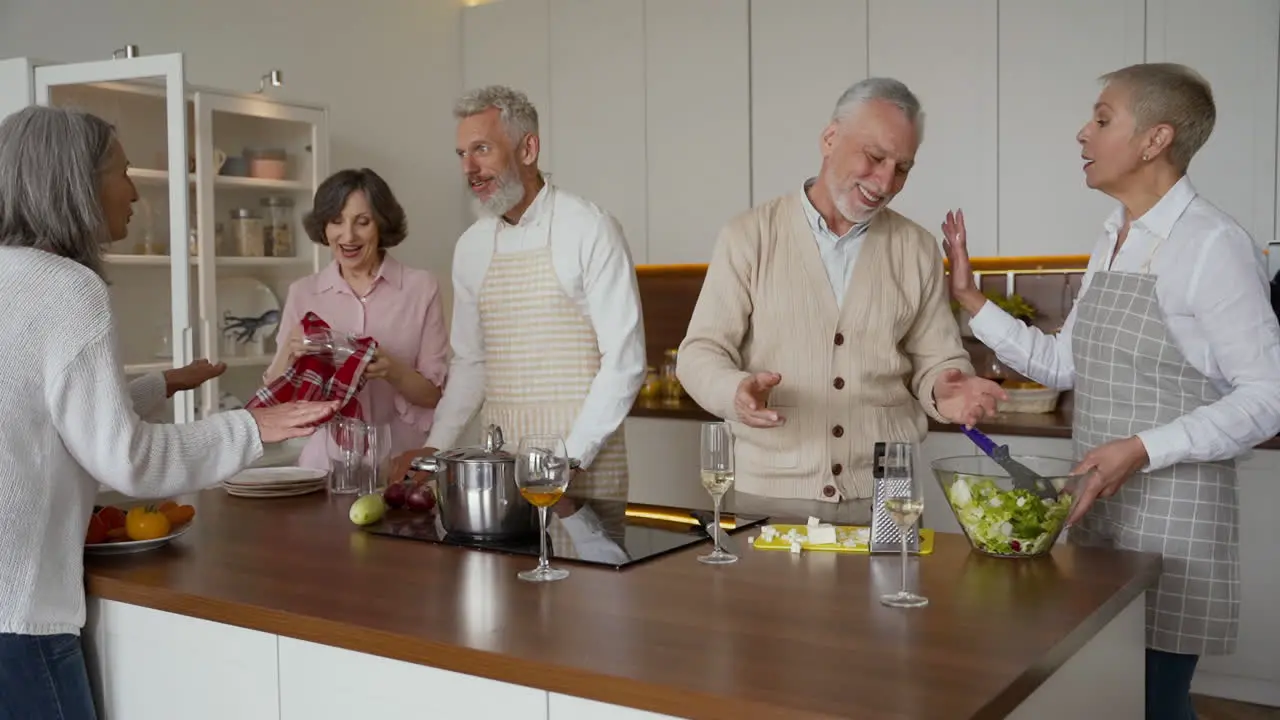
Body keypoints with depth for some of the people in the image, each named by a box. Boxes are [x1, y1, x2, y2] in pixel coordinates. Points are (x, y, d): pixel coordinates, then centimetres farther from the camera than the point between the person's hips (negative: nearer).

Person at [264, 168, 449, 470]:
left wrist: (392, 371, -15)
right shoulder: (302, 293, 8)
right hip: (325, 461, 2)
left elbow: (434, 394, 3)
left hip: (399, 459, -1)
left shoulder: (421, 287, 1)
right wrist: (290, 352, -10)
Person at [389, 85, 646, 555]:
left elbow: (624, 360, -12)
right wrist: (436, 447, 6)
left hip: (584, 465, -5)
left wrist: (572, 458, -15)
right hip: (498, 463, 5)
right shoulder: (471, 247, 8)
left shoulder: (589, 230, -10)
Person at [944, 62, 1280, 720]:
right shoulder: (1112, 239, 10)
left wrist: (1143, 449, -24)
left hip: (1171, 514, -7)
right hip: (1098, 506, 7)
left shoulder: (1212, 244, -15)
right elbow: (1064, 364, 12)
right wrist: (970, 299, 7)